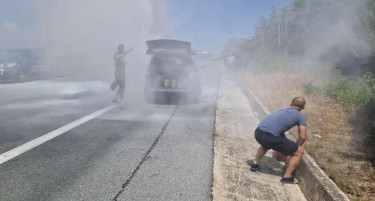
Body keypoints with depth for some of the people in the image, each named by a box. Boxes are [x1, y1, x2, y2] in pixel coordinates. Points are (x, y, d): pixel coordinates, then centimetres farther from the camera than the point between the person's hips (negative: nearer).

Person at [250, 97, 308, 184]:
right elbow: (302, 137, 8)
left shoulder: (282, 110, 32)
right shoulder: (301, 117, 14)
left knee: (265, 145, 43)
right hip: (270, 136, -7)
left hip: (258, 132, 7)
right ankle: (287, 177, 15)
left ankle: (255, 164, 38)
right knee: (299, 152, 13)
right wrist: (296, 147, 28)